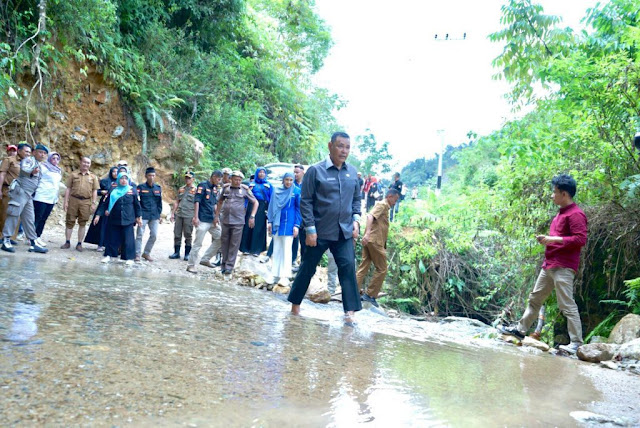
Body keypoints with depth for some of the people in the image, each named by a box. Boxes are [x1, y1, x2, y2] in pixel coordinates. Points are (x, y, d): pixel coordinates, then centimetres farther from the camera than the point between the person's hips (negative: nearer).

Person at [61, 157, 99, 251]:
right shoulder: (73, 174, 9)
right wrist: (66, 202, 0)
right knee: (70, 222, 2)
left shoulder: (93, 177, 10)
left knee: (82, 223, 4)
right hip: (73, 200, 0)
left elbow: (95, 191, 7)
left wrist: (93, 203, -2)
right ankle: (67, 242, 11)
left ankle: (79, 243, 11)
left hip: (86, 202, 0)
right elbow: (68, 189, 7)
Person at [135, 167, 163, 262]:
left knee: (154, 235, 4)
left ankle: (147, 253, 19)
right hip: (143, 215, -4)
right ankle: (137, 254, 7)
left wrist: (159, 215, 12)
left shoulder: (158, 188, 9)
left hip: (154, 216, 4)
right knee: (140, 235, -1)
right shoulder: (141, 187, -1)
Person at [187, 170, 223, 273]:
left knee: (220, 238, 8)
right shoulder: (203, 185, -8)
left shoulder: (215, 188, 15)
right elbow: (197, 201, -13)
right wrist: (196, 217, -18)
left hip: (212, 220, 8)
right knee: (198, 243, -5)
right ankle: (191, 265, 4)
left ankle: (205, 259, 16)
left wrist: (216, 218, 15)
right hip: (202, 220, -8)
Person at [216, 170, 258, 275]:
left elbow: (255, 202, 3)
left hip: (238, 221, -3)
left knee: (234, 244, -1)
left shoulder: (245, 189, -2)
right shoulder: (226, 187, 6)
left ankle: (230, 266, 5)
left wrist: (252, 216, -4)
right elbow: (220, 202, 18)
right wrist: (217, 215, 14)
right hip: (225, 220, 3)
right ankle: (223, 264, 20)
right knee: (225, 242, 9)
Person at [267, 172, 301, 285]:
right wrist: (270, 221, 7)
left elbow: (299, 209, -2)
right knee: (276, 249, 7)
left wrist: (296, 225, -7)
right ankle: (276, 275, 13)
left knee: (286, 249, -3)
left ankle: (285, 276, -1)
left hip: (289, 223, -4)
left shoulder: (297, 191, -2)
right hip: (277, 223, 4)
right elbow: (272, 206, 12)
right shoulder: (277, 191, 7)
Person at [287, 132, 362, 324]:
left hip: (344, 232, 3)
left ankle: (350, 311, -4)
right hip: (320, 232, -3)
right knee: (308, 268, 8)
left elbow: (356, 199, 16)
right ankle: (295, 304, 26)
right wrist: (310, 229, -12)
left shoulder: (352, 172, 6)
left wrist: (356, 220, 1)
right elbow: (306, 202, -8)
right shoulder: (316, 170, -8)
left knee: (348, 267, -8)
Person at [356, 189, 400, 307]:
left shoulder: (384, 207, 25)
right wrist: (367, 233, -34)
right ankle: (370, 295, -1)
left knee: (363, 268, 7)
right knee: (382, 269, -2)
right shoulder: (382, 205, -5)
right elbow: (370, 216, -21)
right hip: (375, 240, -9)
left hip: (369, 240, 9)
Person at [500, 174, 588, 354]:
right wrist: (546, 239, 11)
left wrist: (554, 239, -21)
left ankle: (576, 343, -4)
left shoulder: (575, 214, -13)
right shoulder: (561, 212, 18)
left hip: (563, 267, -10)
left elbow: (581, 239, -21)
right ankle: (520, 329, 28)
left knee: (567, 305, -9)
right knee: (535, 298, 17)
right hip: (549, 265, 10)